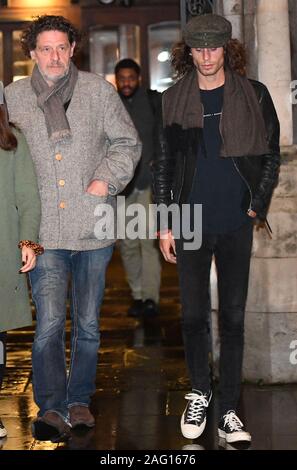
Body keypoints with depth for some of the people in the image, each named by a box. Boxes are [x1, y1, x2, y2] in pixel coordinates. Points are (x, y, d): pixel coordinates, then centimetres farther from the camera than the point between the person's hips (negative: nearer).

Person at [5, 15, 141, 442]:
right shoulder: (14, 96, 5)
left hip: (94, 229, 1)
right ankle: (51, 408, -4)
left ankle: (79, 401, 24)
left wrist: (107, 180, -6)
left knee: (88, 324, 10)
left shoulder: (98, 90, 4)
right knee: (49, 323, -11)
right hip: (45, 231, -1)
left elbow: (127, 142, 10)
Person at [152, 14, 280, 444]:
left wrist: (257, 206, -1)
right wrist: (165, 225, 3)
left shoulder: (253, 95, 2)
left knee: (233, 318, 2)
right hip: (191, 225, 1)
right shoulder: (172, 101, 4)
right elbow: (162, 165, 6)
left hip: (237, 225, -1)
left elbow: (271, 154, 7)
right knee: (193, 315, 6)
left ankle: (228, 411, 9)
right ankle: (199, 394, 26)